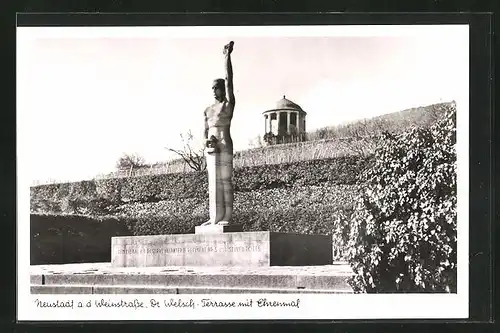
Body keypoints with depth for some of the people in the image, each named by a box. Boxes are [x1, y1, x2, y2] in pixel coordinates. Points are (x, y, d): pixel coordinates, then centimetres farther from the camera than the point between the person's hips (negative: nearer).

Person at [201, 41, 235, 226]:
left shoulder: (229, 104, 0)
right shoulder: (208, 110, 18)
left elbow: (229, 80, -10)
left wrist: (227, 56, -15)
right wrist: (206, 140, -5)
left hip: (224, 145, -7)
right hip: (211, 147, 7)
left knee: (225, 181, -9)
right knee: (213, 183, 5)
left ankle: (227, 217, -10)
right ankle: (215, 217, 7)